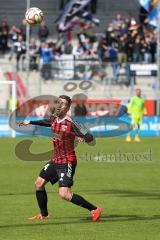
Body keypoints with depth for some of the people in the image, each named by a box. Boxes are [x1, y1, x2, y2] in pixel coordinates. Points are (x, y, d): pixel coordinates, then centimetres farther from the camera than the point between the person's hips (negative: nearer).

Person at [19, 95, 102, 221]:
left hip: (67, 162, -8)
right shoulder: (54, 118, 3)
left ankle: (94, 209, -11)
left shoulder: (70, 123, -19)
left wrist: (85, 138, -42)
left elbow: (90, 138, -19)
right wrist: (30, 122, 39)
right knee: (39, 184, 15)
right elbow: (47, 122, 30)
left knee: (64, 194, -19)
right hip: (55, 160, 8)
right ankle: (44, 214, 32)